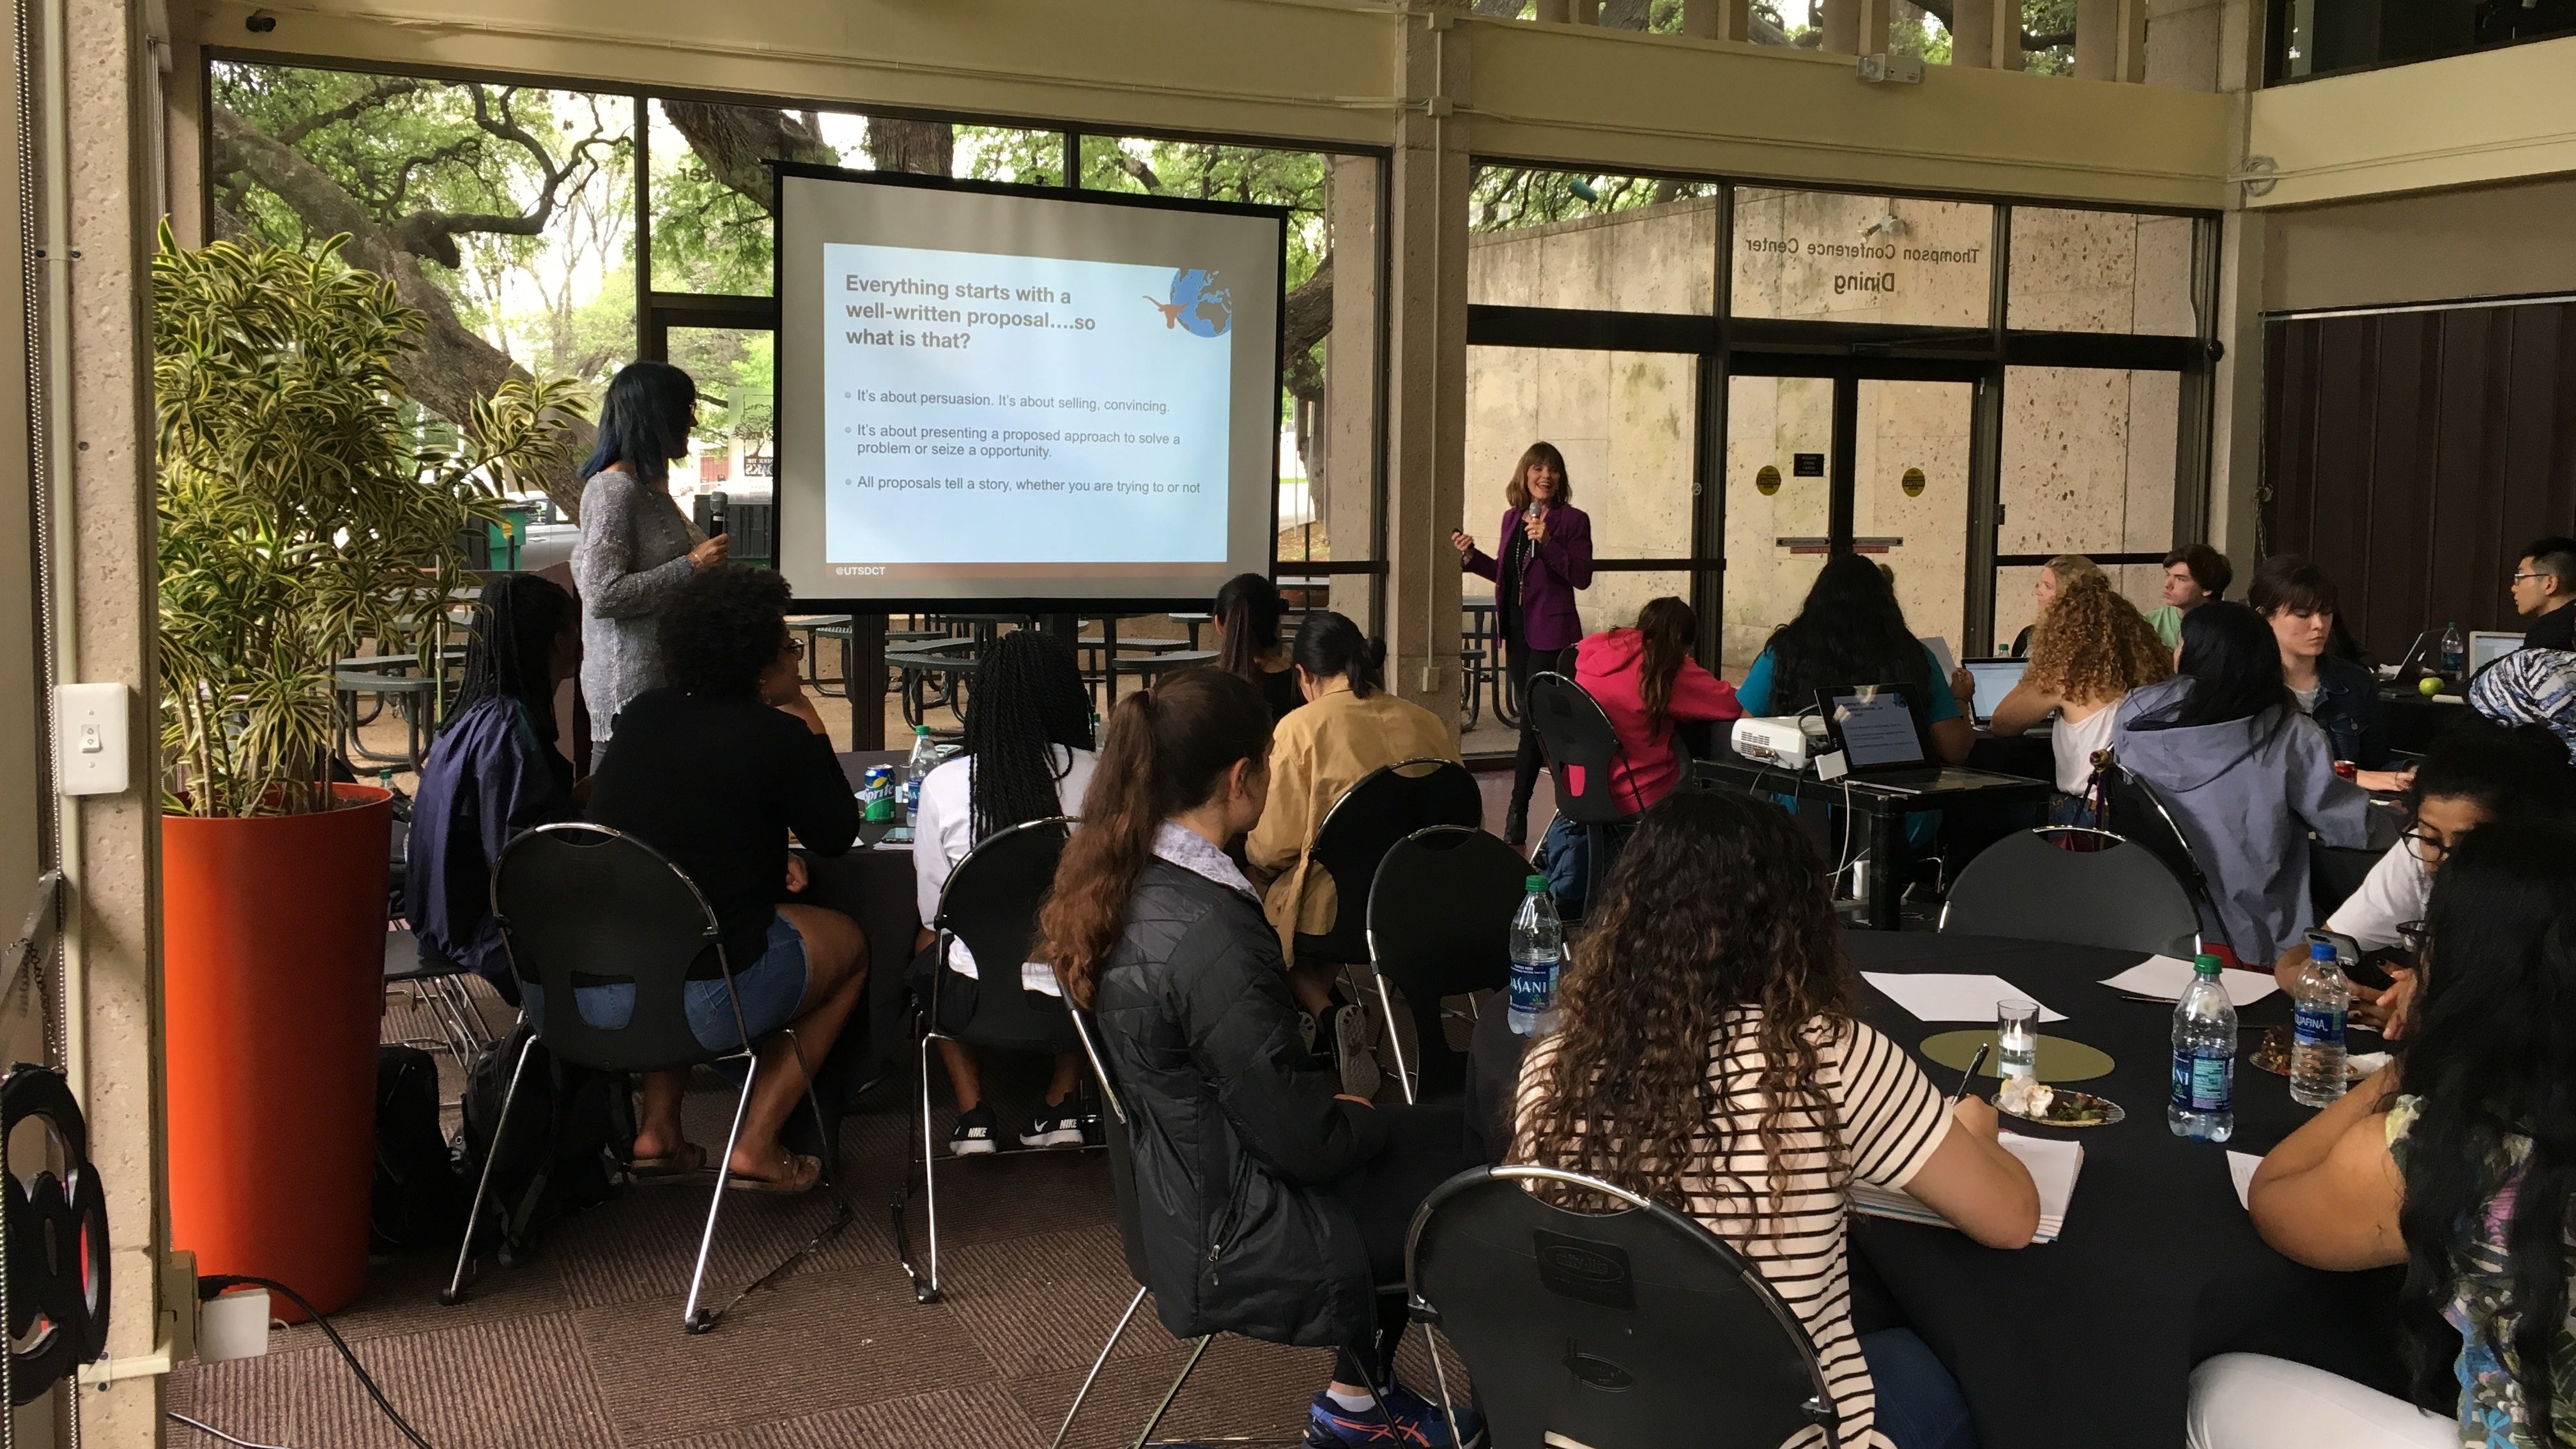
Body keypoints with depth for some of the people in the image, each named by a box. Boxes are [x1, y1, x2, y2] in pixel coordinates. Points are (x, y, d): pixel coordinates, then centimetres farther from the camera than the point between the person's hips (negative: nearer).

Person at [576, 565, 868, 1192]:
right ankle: (758, 1146, 15)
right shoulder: (778, 735, -8)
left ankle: (657, 1129, 31)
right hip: (693, 1006, -6)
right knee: (848, 941, 20)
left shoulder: (641, 714, 11)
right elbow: (838, 835, 7)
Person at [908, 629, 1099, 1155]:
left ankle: (972, 1112, 28)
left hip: (979, 1005, -1)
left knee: (928, 949, 34)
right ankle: (1061, 1105, 31)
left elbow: (932, 911, 3)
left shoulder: (944, 784, -11)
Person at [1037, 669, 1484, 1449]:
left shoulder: (1123, 887, -3)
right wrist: (1365, 1116, -4)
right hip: (1238, 1236, -9)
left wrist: (1333, 1105, 8)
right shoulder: (1207, 932, -31)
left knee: (1452, 1134, 19)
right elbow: (1306, 1142, -24)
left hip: (1184, 1187, 9)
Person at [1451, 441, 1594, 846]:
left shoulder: (1573, 520, -6)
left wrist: (1547, 542, -24)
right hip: (1517, 630, 7)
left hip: (1551, 632, -7)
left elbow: (1582, 577, -15)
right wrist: (1472, 556, 6)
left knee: (1534, 719, -8)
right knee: (1533, 718, 11)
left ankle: (1517, 817, -6)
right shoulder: (1512, 517, 11)